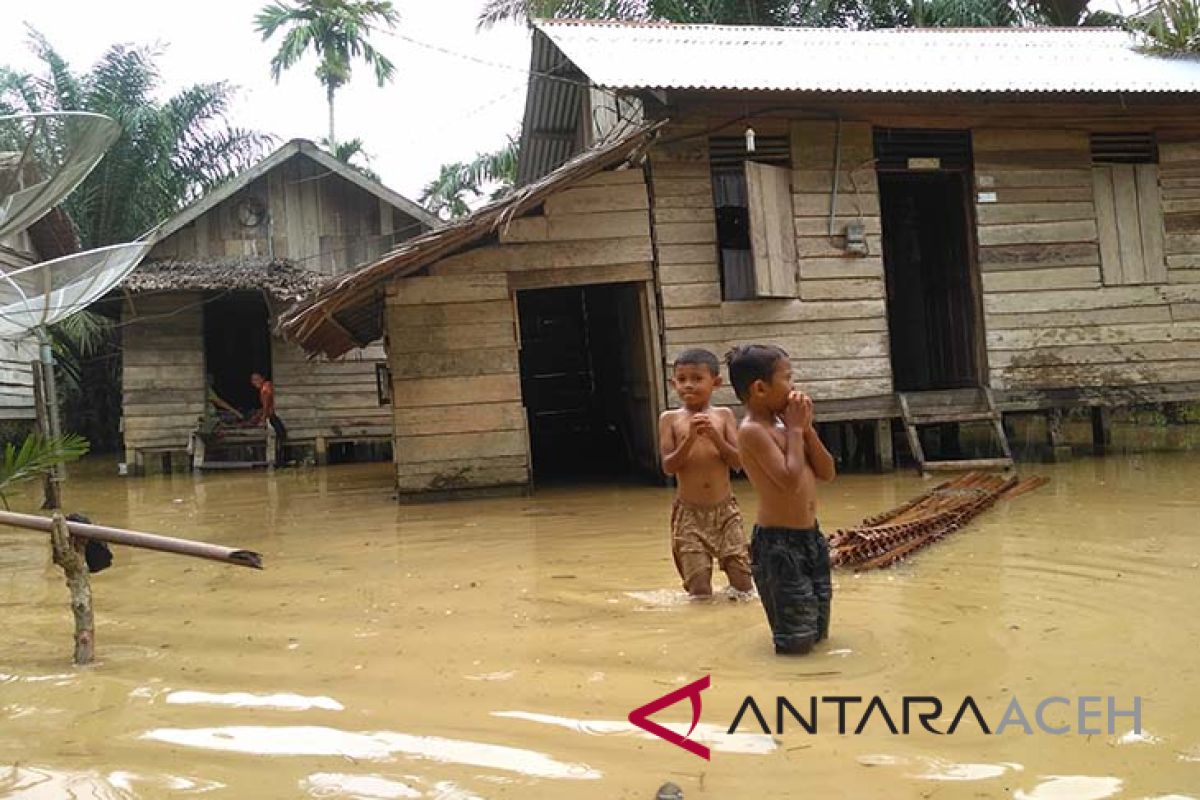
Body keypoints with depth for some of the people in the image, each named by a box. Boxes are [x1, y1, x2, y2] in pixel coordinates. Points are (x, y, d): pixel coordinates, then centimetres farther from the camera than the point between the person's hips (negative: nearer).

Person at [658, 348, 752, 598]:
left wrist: (715, 436, -19)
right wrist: (690, 438, -20)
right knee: (700, 592, -4)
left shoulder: (723, 416, 2)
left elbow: (738, 462, -5)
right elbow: (668, 467, -8)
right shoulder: (670, 419, 0)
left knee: (743, 585, 1)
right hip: (689, 514, -1)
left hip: (725, 510, 1)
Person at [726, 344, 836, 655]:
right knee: (797, 641, -2)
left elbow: (827, 473, 10)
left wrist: (806, 427, 0)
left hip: (811, 536, 9)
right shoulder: (752, 430, -16)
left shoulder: (782, 424, 10)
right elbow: (790, 481, -25)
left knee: (819, 632, 16)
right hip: (778, 543, -8)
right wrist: (795, 429, -14)